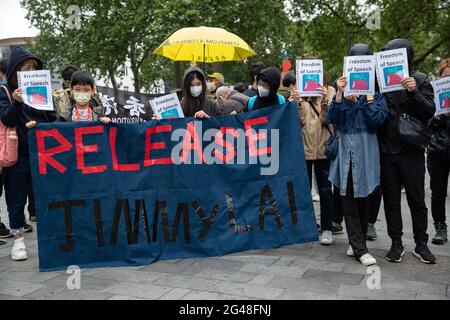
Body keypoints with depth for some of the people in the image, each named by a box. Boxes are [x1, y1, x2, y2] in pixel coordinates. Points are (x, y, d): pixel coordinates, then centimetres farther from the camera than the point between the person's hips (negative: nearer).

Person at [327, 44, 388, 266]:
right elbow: (331, 119, -2)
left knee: (362, 197, 8)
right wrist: (340, 93, -9)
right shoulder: (342, 88, 9)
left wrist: (368, 95, -11)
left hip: (365, 152, -1)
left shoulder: (376, 91, 4)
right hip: (345, 150, 1)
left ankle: (357, 244, 21)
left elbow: (377, 119, -10)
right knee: (348, 199, -2)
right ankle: (360, 248, 4)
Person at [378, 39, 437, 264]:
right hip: (387, 150, 2)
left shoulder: (420, 80, -1)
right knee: (391, 199, 9)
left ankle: (421, 244, 21)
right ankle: (396, 243, 21)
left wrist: (414, 92, -23)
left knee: (417, 199, 7)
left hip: (411, 150, -2)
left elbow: (430, 112, -9)